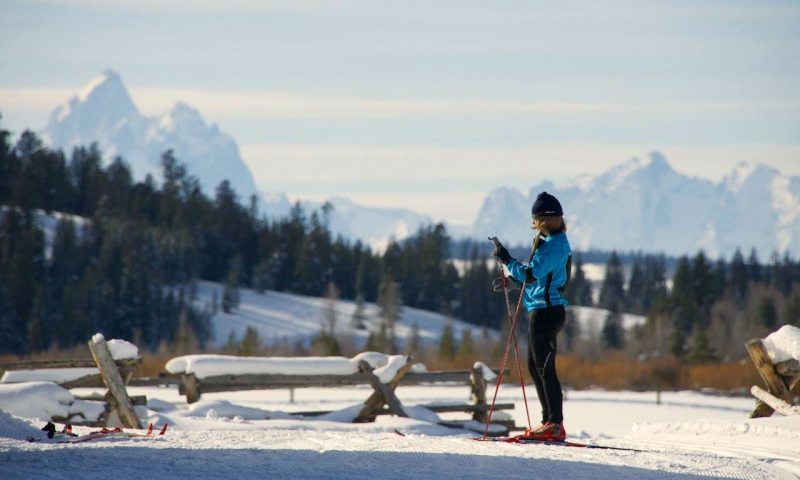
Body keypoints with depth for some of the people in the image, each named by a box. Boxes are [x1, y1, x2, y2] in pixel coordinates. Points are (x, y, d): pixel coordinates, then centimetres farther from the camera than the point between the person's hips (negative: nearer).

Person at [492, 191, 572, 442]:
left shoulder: (554, 244, -15)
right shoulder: (555, 242, 16)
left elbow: (531, 274, -21)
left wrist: (508, 261, -10)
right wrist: (512, 275, 15)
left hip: (545, 310, -10)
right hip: (543, 310, 10)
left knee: (545, 368, -9)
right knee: (535, 366, 14)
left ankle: (555, 425, -9)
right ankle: (550, 422, 17)